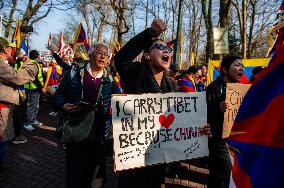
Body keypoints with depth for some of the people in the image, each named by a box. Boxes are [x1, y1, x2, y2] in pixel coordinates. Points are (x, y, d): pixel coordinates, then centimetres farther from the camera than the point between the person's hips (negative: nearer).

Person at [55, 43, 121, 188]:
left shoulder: (109, 80, 2)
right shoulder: (74, 73, -1)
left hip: (99, 132, 1)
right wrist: (64, 105, -14)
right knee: (75, 169, 10)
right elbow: (59, 94, 5)